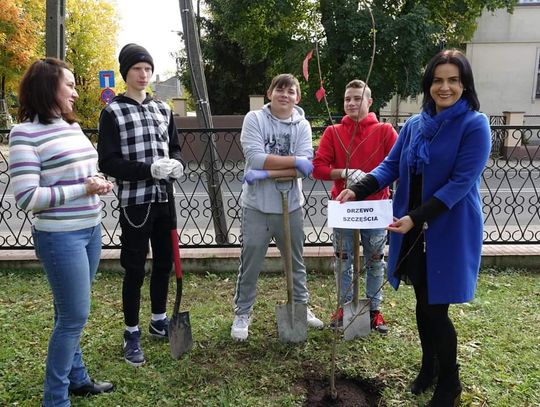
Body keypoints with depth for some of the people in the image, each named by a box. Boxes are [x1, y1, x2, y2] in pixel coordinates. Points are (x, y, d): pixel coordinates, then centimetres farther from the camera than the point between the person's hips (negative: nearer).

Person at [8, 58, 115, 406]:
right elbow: (27, 197, -19)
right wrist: (83, 188, -18)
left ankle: (76, 378, 35)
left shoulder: (74, 126, 10)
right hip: (60, 237, -7)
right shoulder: (25, 134, -14)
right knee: (74, 316, 0)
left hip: (91, 229, 8)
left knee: (72, 312, 19)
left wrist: (99, 182, 1)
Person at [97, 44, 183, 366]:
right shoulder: (113, 112, -5)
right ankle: (132, 333, 21)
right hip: (135, 202, -5)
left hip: (165, 199, 5)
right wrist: (149, 169, -22)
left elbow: (175, 148, 15)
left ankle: (159, 320, 35)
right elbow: (108, 162, -11)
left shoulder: (163, 109, 11)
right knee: (135, 270, 3)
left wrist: (177, 165, -8)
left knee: (165, 263, 15)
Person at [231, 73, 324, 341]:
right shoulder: (254, 119, -4)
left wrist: (266, 173, -19)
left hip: (291, 206, 3)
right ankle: (242, 314, 24)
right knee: (250, 264, 7)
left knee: (296, 261, 18)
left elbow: (305, 167, -11)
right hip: (257, 206, -2)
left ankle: (301, 306, 37)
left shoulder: (302, 126, 1)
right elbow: (255, 158, -18)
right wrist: (294, 160, -17)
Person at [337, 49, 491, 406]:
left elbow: (460, 182, -18)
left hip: (450, 232, -5)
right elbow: (390, 166, 4)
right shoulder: (415, 125, 6)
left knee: (437, 309, 2)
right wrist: (357, 191, -13)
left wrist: (417, 217, -24)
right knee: (422, 303, 17)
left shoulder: (475, 125, -11)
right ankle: (429, 366, 40)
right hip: (414, 230, 6)